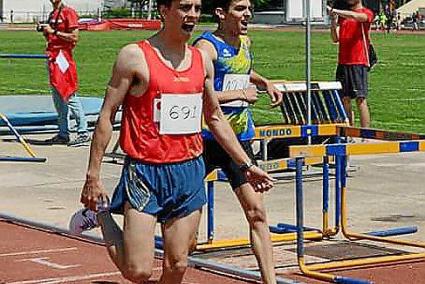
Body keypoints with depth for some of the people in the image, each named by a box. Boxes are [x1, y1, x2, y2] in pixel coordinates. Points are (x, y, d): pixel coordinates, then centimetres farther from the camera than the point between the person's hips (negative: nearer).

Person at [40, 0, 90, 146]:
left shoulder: (68, 12, -8)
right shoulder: (52, 14, 18)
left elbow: (74, 37, -16)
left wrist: (54, 31, -15)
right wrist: (45, 31, 6)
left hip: (63, 56, -9)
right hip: (53, 56, 9)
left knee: (70, 95, -10)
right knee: (57, 97, 9)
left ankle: (83, 132, -7)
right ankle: (63, 134, 14)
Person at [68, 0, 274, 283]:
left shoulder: (202, 59, 9)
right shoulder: (135, 56, -8)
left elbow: (215, 117, 20)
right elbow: (107, 116, -6)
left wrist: (246, 165, 19)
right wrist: (93, 175, -10)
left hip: (190, 172, 5)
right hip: (146, 172, -5)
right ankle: (100, 216, 19)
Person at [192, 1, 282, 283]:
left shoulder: (245, 42, 11)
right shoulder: (207, 46, -14)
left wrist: (265, 82, 16)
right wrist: (240, 94, -20)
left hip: (240, 139, 6)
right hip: (207, 139, -6)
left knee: (257, 212, -1)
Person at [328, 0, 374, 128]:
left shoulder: (366, 13, 1)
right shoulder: (342, 15, 17)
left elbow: (355, 16, -22)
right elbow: (335, 39, 9)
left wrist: (335, 11, -26)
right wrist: (333, 23, -6)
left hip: (359, 63, -6)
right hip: (343, 62, 6)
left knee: (361, 99, -10)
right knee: (345, 99, 5)